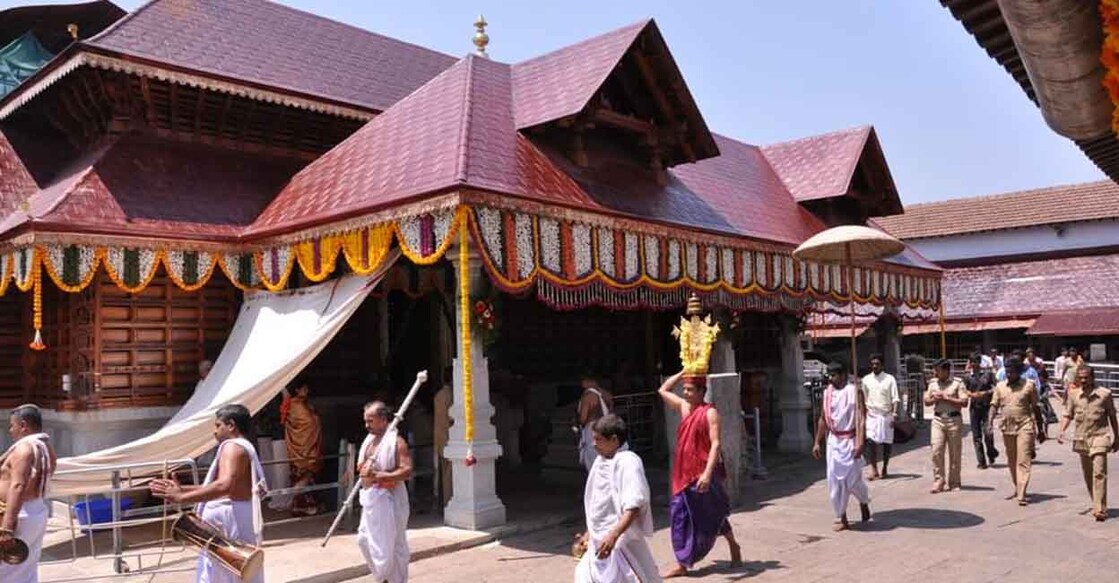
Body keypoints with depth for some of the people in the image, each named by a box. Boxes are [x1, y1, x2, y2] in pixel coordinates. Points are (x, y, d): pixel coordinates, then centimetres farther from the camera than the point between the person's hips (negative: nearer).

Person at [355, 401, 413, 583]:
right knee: (364, 540, 14)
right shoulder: (369, 440, 11)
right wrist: (363, 470, 1)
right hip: (370, 499, 9)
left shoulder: (396, 442, -14)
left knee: (393, 545, 0)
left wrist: (378, 475, -27)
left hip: (389, 500, -9)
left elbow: (407, 471, -23)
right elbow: (361, 466, 24)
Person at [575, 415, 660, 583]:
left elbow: (634, 506, -26)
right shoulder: (600, 462, 9)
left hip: (620, 541, -9)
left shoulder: (628, 462, -18)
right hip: (600, 540, 9)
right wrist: (590, 532, 22)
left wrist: (613, 535, -33)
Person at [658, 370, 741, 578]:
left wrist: (708, 473, -28)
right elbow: (663, 390, 22)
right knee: (680, 513, 3)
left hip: (702, 473, -7)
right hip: (684, 472, 7)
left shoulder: (709, 412, -12)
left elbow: (715, 444, -19)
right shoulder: (684, 407, 9)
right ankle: (682, 563, 9)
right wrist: (683, 372, 14)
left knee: (712, 514, 6)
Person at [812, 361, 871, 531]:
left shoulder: (854, 392, -9)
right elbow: (822, 419, 12)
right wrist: (817, 443, 10)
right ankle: (842, 519, 11)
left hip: (850, 440, -4)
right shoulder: (827, 393, 6)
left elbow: (861, 418, -14)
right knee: (835, 480, 2)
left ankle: (864, 503, 33)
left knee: (853, 478, 0)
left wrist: (859, 443, -22)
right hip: (833, 441, 4)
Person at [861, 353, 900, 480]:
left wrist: (894, 414, -16)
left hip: (886, 415, -1)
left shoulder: (889, 379, -1)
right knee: (870, 441, -13)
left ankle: (885, 468, 24)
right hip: (871, 415, 1)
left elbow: (895, 398, -5)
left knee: (886, 442, 7)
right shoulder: (866, 380, 6)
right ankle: (874, 470, -11)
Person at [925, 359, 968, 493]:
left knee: (954, 453, 4)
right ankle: (938, 482, -2)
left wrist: (946, 398, -12)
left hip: (954, 420, -3)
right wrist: (935, 399, -3)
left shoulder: (957, 383, -1)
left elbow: (964, 402, -8)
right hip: (938, 420, 3)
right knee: (936, 451, -7)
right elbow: (927, 401, 17)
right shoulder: (933, 384, 12)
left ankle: (954, 483, 15)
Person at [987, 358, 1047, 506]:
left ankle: (1021, 495, -13)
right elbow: (994, 405, 7)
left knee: (1023, 461, -10)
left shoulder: (1029, 385, 0)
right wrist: (990, 421, -9)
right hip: (1007, 427, 4)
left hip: (1025, 427, -4)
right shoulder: (1000, 386, 8)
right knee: (1011, 461, 14)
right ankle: (1017, 488, 31)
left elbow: (1036, 408, 4)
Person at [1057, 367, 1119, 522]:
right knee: (1088, 475, 11)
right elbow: (1068, 415, 9)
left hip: (1100, 437, -4)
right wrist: (1061, 430, -7)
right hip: (1081, 439, 4)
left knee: (1099, 473, -13)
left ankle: (1100, 510, -13)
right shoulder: (1074, 396, 4)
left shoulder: (1104, 394, -3)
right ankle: (1097, 505, 27)